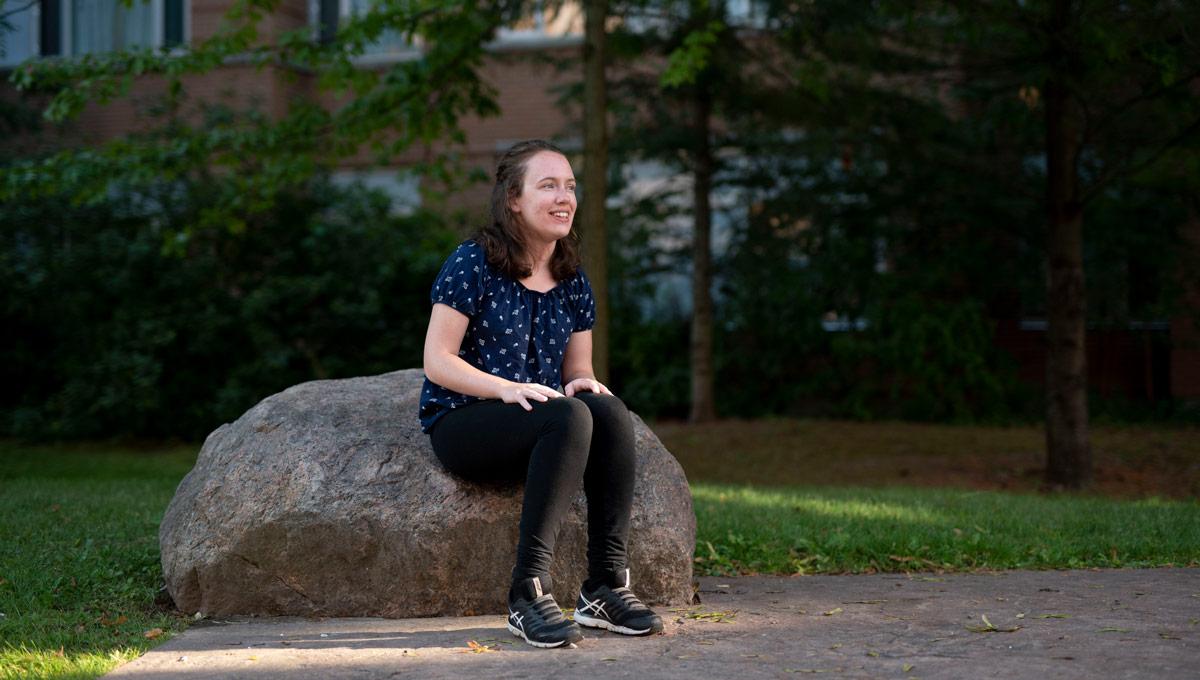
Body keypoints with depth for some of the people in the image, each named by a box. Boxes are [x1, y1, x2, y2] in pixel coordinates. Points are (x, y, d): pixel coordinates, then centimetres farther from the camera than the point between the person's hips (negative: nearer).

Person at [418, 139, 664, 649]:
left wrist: (580, 382, -11)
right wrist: (507, 388, -26)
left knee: (610, 412, -27)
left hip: (539, 425, 5)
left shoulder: (572, 281, 10)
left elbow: (577, 369, 15)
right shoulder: (473, 264, -8)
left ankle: (605, 587, -25)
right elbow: (437, 362, -12)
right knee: (568, 417, -34)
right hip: (461, 421, -5)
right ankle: (528, 592, -35)